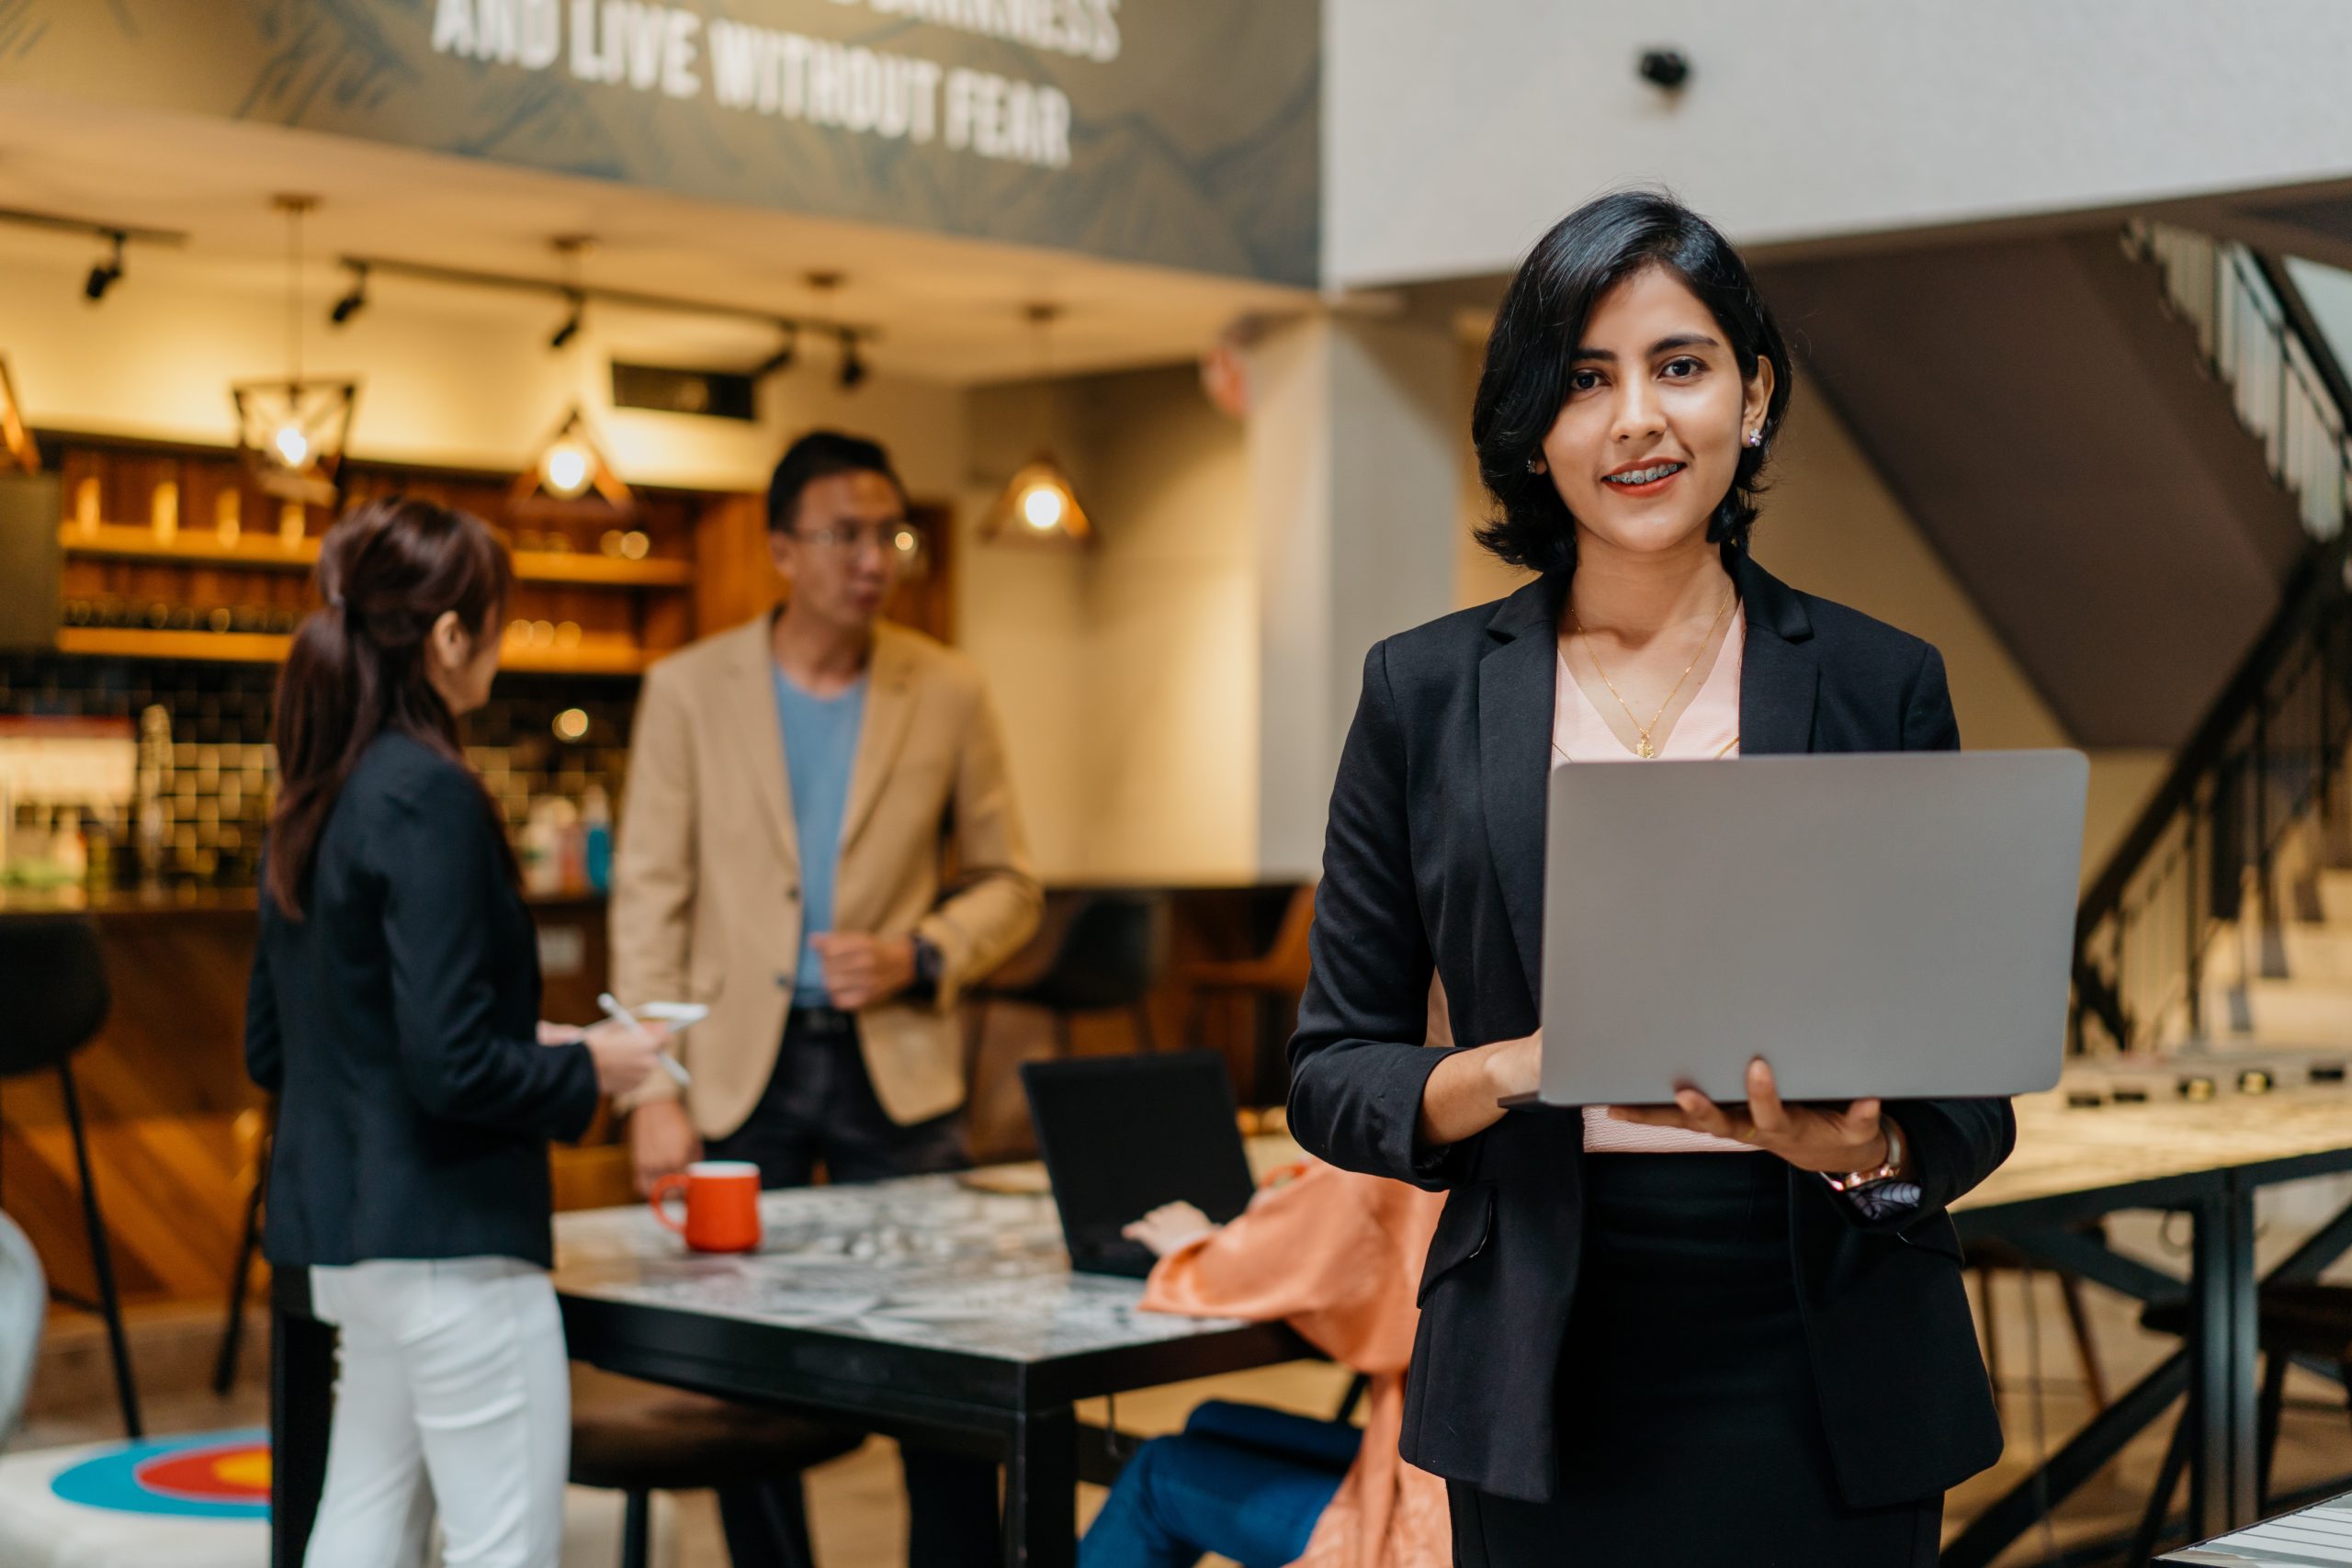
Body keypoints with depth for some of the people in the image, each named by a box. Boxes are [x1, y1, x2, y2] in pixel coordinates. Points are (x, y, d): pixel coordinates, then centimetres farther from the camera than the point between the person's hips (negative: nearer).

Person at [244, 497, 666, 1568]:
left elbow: (270, 1048, 15)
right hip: (448, 1236, -9)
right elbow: (452, 1067, -23)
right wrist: (585, 1070, -5)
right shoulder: (429, 796, -18)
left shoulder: (313, 803, 9)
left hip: (349, 1232, 9)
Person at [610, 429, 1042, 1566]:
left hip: (895, 1064, 0)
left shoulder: (947, 693, 3)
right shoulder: (689, 691, 1)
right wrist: (654, 1092, -7)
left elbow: (1005, 885, 9)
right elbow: (649, 897, 0)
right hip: (740, 1066, 0)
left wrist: (920, 957, -11)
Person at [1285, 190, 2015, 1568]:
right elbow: (1332, 1073, 4)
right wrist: (1517, 1069, -15)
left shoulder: (1882, 686, 2)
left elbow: (1974, 1086, 3)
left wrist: (1864, 1150, -18)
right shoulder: (1425, 693, 3)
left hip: (1825, 1386, 0)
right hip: (1551, 1390, 0)